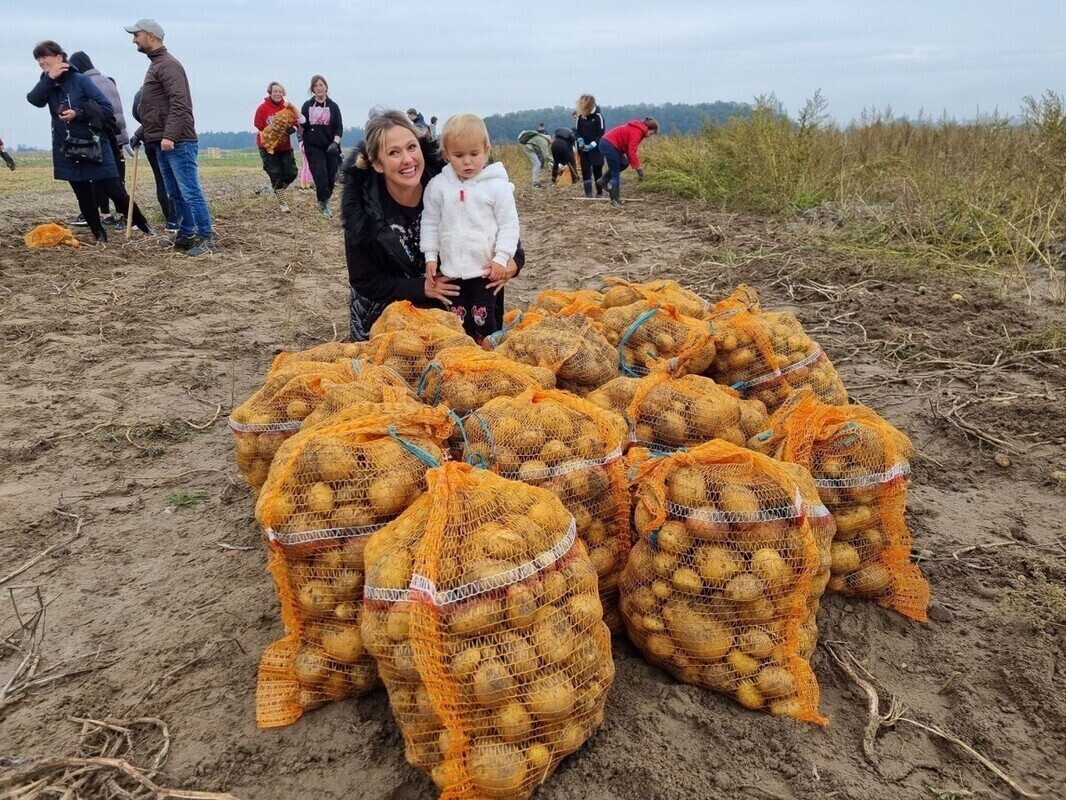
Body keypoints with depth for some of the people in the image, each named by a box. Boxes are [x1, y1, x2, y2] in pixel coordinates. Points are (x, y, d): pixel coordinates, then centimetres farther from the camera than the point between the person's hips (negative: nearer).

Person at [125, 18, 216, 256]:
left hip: (178, 143, -10)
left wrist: (170, 135, -26)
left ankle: (207, 238, -9)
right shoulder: (155, 65, 22)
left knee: (190, 192, -11)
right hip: (163, 144, 10)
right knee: (175, 194, 12)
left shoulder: (168, 64, -9)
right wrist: (140, 133, 24)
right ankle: (186, 236, 18)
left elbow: (179, 103, -20)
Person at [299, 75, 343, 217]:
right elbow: (302, 127, 6)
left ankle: (323, 200, 21)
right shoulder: (307, 106, 5)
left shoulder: (333, 106, 3)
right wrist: (300, 124, -16)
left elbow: (339, 128, -1)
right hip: (313, 147, -1)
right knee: (320, 175, -13)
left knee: (331, 176, 1)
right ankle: (324, 204, -10)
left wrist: (335, 143, -16)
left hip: (330, 146, 1)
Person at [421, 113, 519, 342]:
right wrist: (431, 256, 4)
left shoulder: (497, 186, -8)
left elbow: (508, 224, -5)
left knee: (483, 319, 3)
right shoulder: (438, 186, 0)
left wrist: (501, 258, -11)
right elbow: (430, 223, 8)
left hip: (486, 269, -3)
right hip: (451, 270, 3)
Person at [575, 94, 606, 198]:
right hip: (584, 148, 4)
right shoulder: (580, 116, 1)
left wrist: (592, 144, -21)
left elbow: (601, 134, -10)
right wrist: (580, 140, -10)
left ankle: (599, 193, 11)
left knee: (597, 170, 1)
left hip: (596, 148, -3)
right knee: (585, 170, -2)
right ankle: (588, 193, 2)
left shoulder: (598, 116, -10)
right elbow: (577, 131, 9)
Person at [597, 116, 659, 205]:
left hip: (607, 142, 10)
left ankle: (604, 181, 14)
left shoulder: (636, 129, 15)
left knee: (624, 163, 15)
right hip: (609, 145, -10)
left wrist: (638, 167, 8)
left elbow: (630, 149, 16)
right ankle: (615, 200, 1)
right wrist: (638, 168, -20)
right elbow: (632, 152, -22)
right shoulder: (637, 132, -16)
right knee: (616, 173, -3)